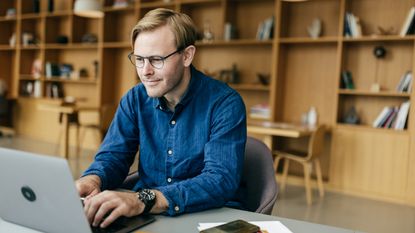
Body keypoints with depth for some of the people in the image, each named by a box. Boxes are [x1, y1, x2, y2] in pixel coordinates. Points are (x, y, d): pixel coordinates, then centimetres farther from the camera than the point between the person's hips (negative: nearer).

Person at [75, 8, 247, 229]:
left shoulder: (225, 104, -14)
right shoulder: (135, 99, 1)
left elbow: (221, 180, -24)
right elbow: (113, 156, 2)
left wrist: (144, 200, -37)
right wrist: (91, 180, -23)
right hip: (146, 216, 3)